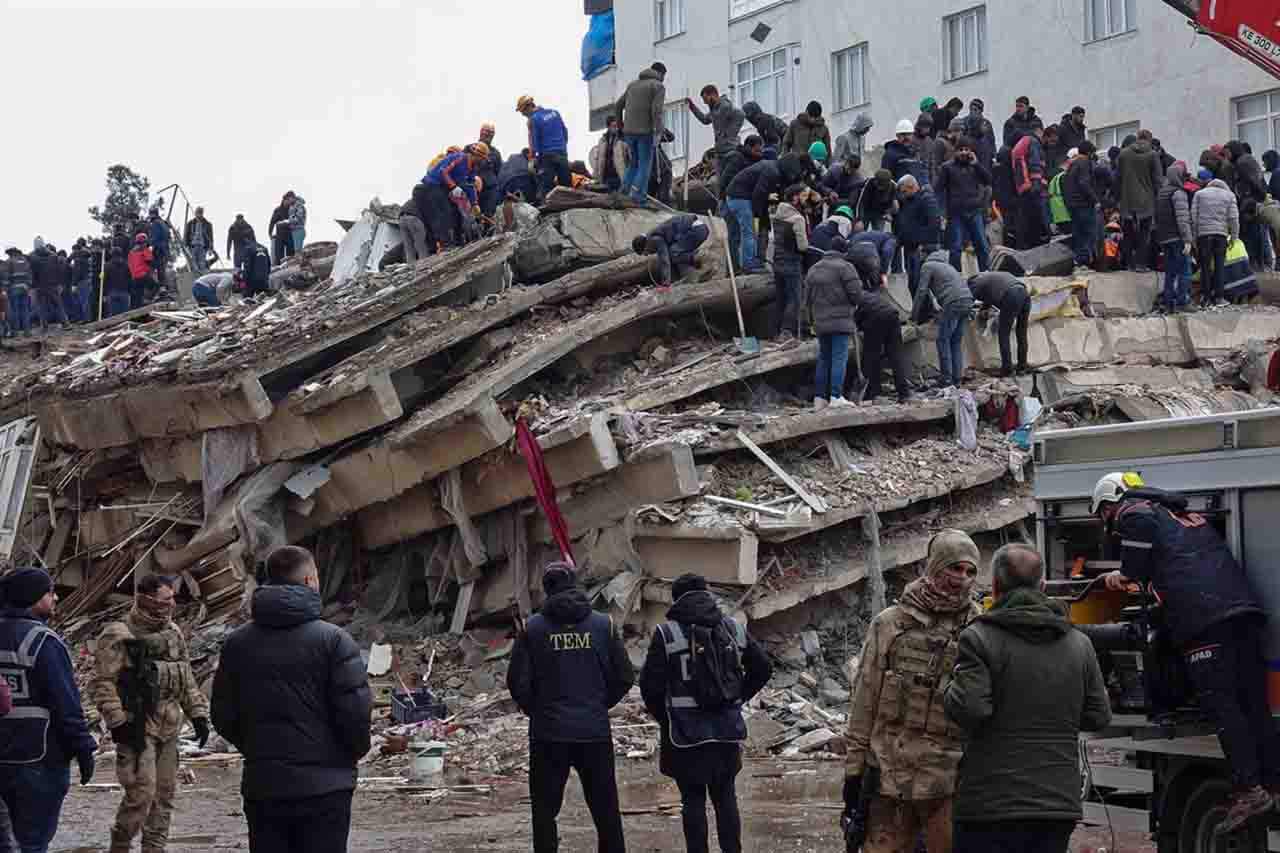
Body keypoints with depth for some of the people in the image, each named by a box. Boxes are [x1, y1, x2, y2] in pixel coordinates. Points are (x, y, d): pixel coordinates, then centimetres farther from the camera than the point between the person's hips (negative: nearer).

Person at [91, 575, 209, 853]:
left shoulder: (174, 632, 13)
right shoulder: (118, 636, -10)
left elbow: (187, 679, 19)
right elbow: (103, 683, -13)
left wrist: (198, 714, 12)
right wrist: (117, 721, -19)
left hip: (169, 727, 7)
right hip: (137, 728, -7)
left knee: (165, 793, 9)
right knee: (141, 792, -13)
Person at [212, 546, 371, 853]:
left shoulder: (237, 643, 5)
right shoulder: (333, 639, -9)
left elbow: (222, 717, 7)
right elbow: (355, 710, -12)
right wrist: (355, 751, 7)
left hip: (261, 787, 4)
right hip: (323, 789, -4)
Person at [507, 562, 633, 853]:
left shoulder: (533, 628, -5)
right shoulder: (603, 625, 0)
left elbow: (517, 682, -6)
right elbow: (624, 677, 2)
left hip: (548, 734, -1)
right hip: (595, 731, 1)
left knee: (545, 810, 7)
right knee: (605, 810, 11)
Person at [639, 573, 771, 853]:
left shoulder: (667, 633, -8)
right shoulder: (735, 629, 5)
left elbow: (650, 684, -10)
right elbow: (763, 669, 9)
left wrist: (662, 716, 6)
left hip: (687, 733, -4)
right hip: (728, 729, 4)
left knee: (693, 799, 4)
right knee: (725, 796, 13)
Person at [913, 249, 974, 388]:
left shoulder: (927, 266, 8)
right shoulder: (947, 266, 31)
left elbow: (922, 292, 2)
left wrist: (914, 317, 9)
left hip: (954, 304, -7)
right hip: (967, 303, 7)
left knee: (943, 341, 0)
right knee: (957, 342, 13)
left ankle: (947, 379, -2)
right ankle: (957, 379, 13)